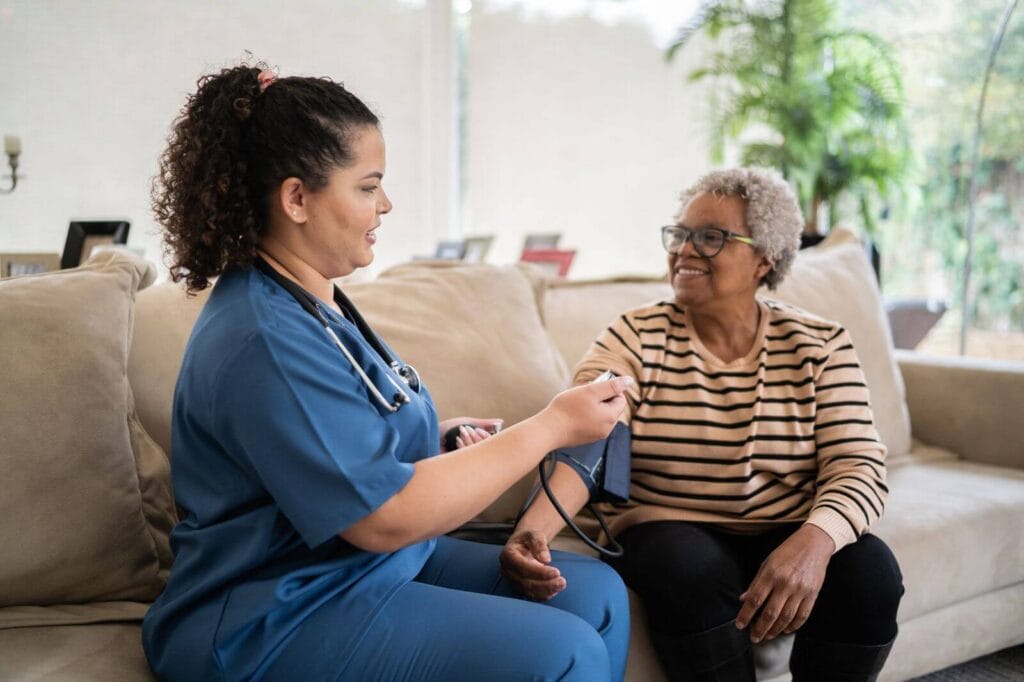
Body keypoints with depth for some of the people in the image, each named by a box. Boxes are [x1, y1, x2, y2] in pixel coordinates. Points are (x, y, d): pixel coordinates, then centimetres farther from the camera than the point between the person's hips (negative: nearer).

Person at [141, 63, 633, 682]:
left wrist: (436, 436, 6)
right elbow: (384, 515, -25)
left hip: (369, 563, 10)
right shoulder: (265, 339, -24)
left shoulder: (313, 299, 8)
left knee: (596, 593, 2)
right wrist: (552, 426, -19)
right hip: (276, 621, -10)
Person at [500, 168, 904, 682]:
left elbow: (857, 465, -11)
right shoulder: (636, 337, -5)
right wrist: (533, 529, -40)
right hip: (670, 532, -1)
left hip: (788, 537, 2)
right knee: (689, 567, -33)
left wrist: (814, 540, -34)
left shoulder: (819, 346, -1)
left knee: (868, 569, -26)